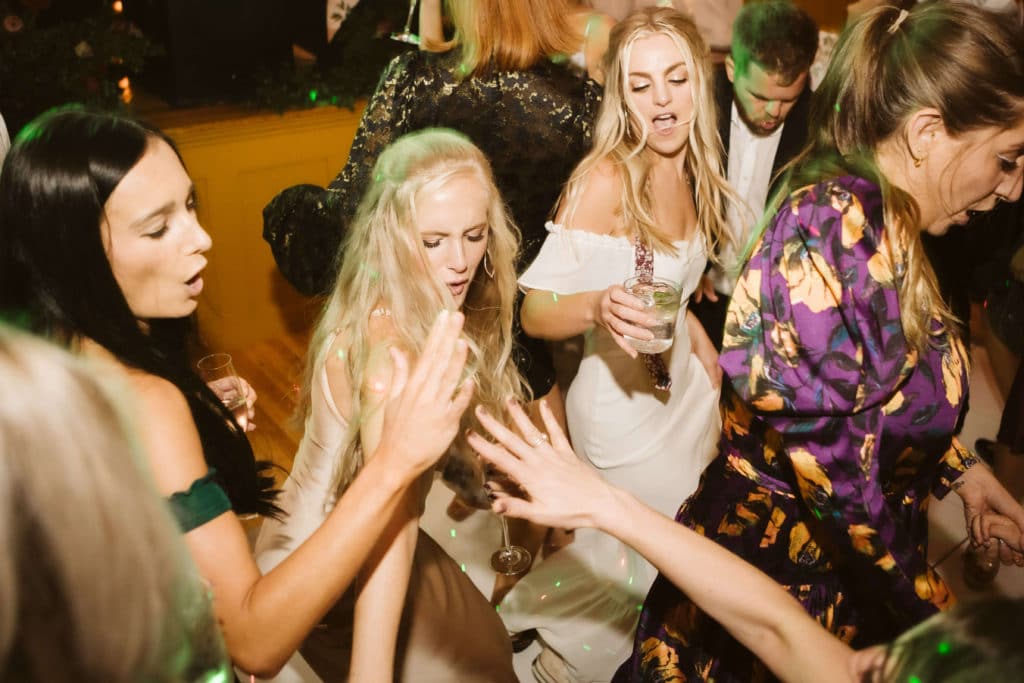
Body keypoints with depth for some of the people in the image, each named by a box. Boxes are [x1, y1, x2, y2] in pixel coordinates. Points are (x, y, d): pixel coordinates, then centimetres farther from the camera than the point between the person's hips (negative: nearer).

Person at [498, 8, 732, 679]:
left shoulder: (690, 174, 0)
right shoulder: (606, 177, -23)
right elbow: (535, 312, -26)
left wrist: (701, 341, 6)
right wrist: (598, 308, -44)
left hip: (682, 386, 8)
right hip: (622, 399, -7)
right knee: (656, 550, 5)